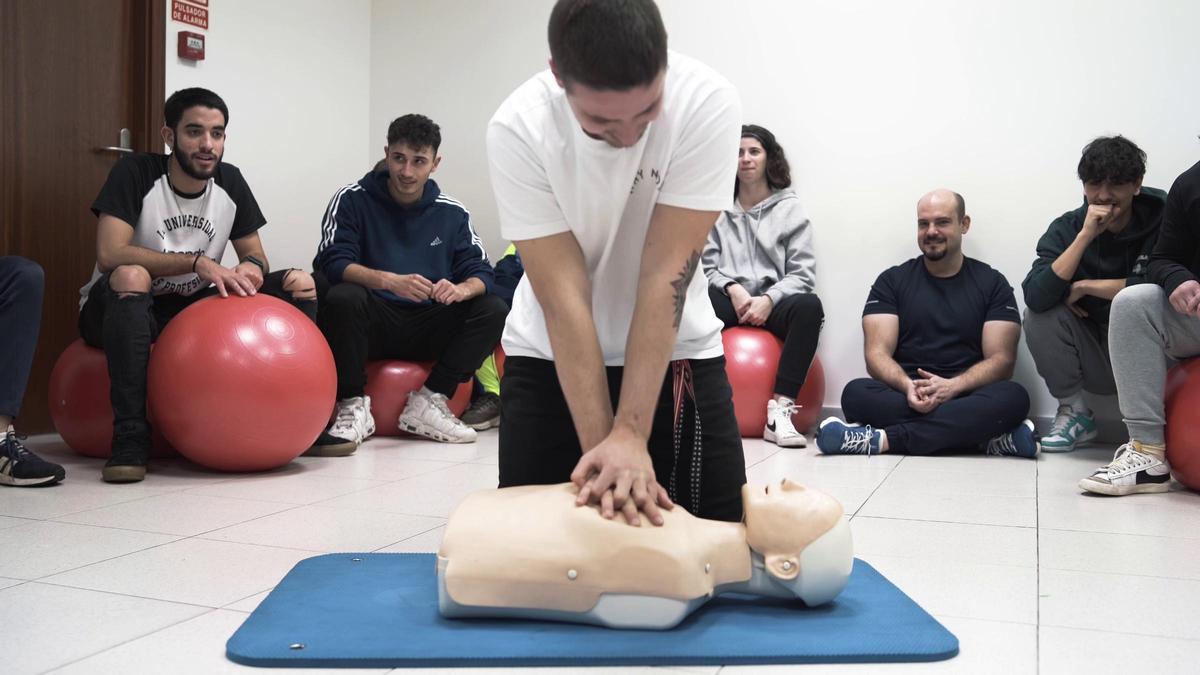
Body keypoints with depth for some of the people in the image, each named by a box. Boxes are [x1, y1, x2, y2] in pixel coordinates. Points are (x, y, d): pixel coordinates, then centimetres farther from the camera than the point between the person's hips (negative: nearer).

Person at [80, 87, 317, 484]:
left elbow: (254, 254, 6)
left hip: (195, 309, 5)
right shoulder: (136, 173, -14)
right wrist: (198, 262, -31)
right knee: (130, 276, -41)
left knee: (300, 285, -12)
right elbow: (109, 254, -25)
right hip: (120, 308, -4)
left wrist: (251, 267, -20)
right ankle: (130, 436, -35)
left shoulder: (230, 181, 1)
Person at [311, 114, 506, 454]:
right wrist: (390, 281, -33)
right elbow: (331, 262, -15)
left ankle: (429, 401, -14)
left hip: (427, 330, 3)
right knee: (342, 297, -34)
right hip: (371, 326, -3)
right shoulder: (352, 199, -2)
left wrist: (461, 289, -27)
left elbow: (481, 272, 0)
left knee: (494, 310, -17)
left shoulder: (452, 213, 5)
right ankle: (354, 406, -19)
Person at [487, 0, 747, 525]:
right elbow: (563, 296, -25)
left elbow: (666, 275, -27)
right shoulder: (517, 130, -24)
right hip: (550, 356, 1)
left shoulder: (709, 104, -25)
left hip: (676, 350, 0)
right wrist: (600, 443, -28)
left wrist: (631, 435, -29)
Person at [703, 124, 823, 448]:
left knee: (810, 306, -34)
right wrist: (733, 289, -14)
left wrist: (769, 299, -13)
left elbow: (802, 273, 4)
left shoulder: (789, 207, 12)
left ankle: (780, 410, -38)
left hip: (773, 300, 1)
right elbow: (707, 266, 6)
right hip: (727, 298, 0)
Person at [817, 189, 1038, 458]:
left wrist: (952, 386, -19)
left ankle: (885, 439, -32)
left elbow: (1001, 359, 1)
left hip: (964, 395, 0)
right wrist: (908, 386, -22)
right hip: (902, 396, 0)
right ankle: (988, 438, -32)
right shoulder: (892, 280, 11)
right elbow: (877, 354, 0)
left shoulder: (992, 283, 10)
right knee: (855, 393, -31)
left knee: (1014, 397, -32)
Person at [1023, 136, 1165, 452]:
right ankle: (1075, 413, -3)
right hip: (1096, 362, 3)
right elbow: (1035, 296, -21)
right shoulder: (1067, 228, -5)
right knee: (1038, 313, -20)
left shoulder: (1163, 218, -10)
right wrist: (1085, 236, -25)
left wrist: (1086, 286, -19)